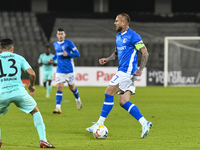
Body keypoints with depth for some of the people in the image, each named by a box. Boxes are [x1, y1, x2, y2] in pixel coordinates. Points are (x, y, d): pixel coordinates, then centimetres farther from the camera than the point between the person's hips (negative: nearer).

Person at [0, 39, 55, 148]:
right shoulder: (18, 58, 14)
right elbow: (32, 73, 3)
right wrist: (32, 85, 21)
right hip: (18, 91, 0)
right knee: (35, 111, 18)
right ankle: (43, 140, 7)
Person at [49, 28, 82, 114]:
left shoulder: (69, 43, -9)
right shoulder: (55, 44, 7)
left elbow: (77, 54, -8)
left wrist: (67, 54, -22)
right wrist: (53, 58, 8)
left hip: (69, 70, -3)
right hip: (60, 70, 3)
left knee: (72, 88, 11)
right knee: (59, 88, -11)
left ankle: (78, 100, 43)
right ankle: (58, 108, -16)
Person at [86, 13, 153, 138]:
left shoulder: (133, 36, -10)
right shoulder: (119, 36, 18)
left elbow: (145, 52, -11)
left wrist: (140, 69, -19)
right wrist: (107, 59, 10)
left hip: (127, 71, -10)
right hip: (123, 71, 10)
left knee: (109, 94, -9)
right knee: (124, 102, 2)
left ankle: (100, 123, -4)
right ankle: (145, 123, 0)